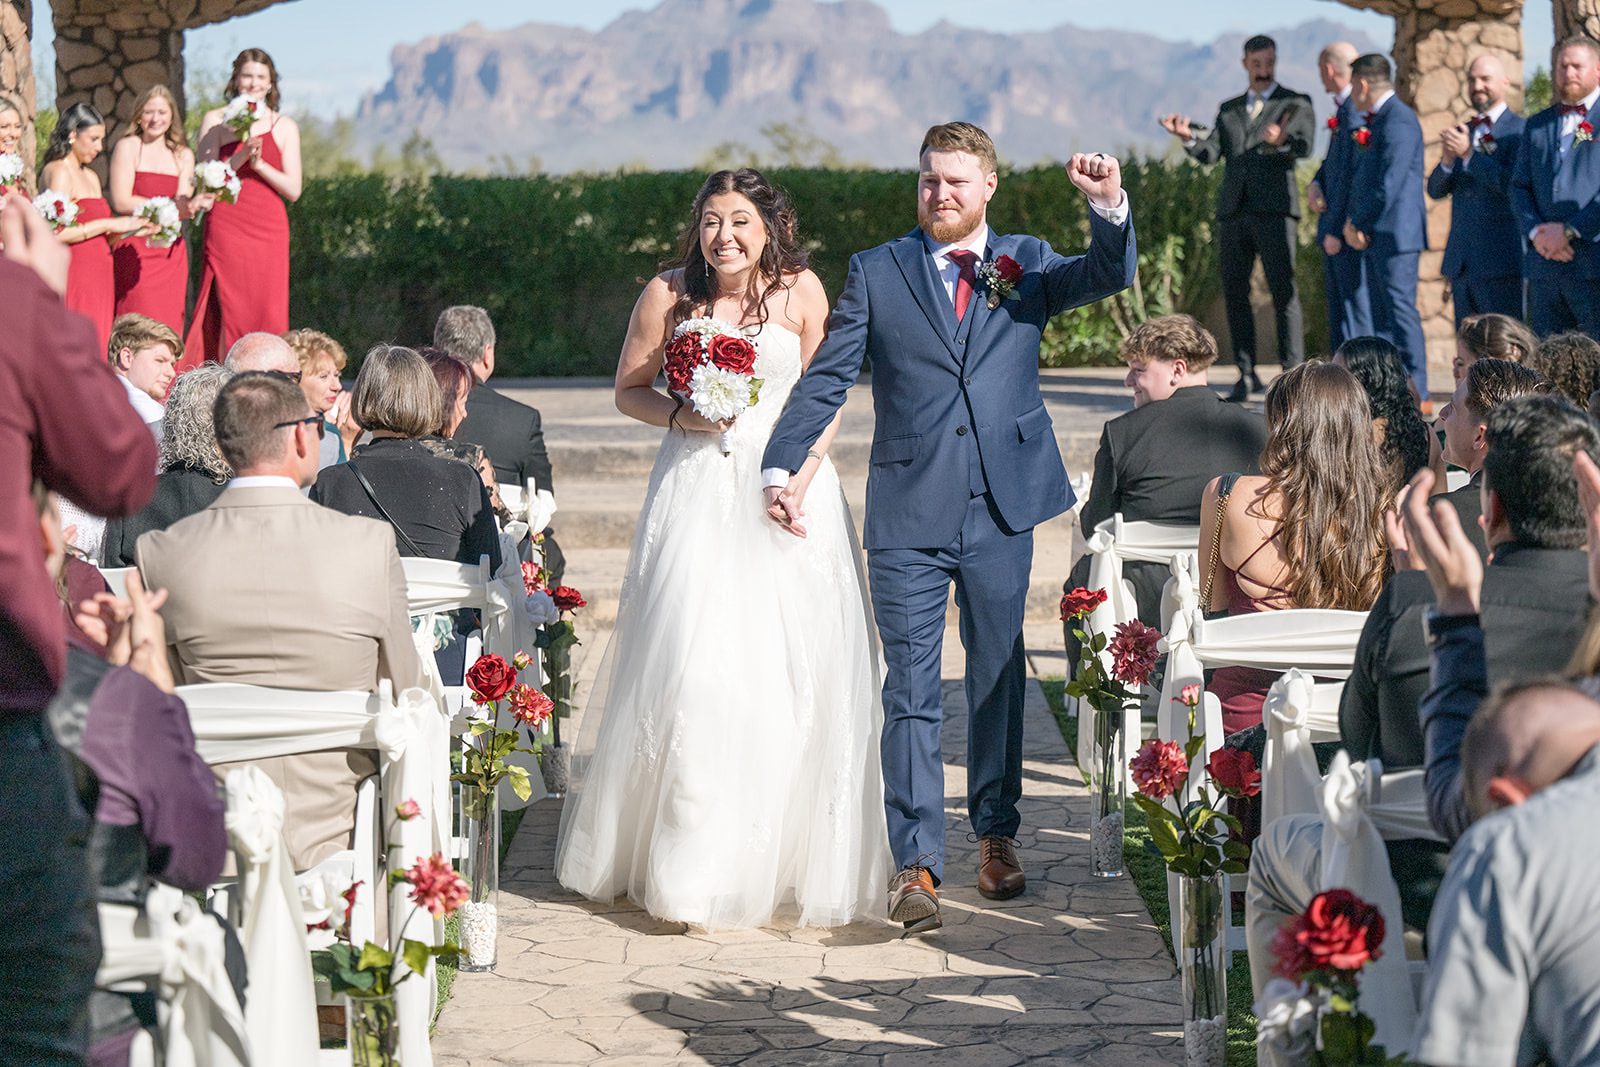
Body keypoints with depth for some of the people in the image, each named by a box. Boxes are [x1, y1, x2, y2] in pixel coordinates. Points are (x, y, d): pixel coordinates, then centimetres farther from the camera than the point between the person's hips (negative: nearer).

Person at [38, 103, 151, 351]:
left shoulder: (91, 177, 18)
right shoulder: (58, 171, -7)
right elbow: (58, 233, -18)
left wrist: (131, 228, 6)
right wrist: (110, 224, -13)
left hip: (98, 278, 9)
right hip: (74, 273, -9)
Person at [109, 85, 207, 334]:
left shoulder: (183, 155, 13)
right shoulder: (127, 147, 1)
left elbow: (183, 207, 5)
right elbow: (121, 202, -8)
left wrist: (194, 205, -19)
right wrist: (169, 206, -12)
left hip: (171, 251, 4)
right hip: (134, 249, -4)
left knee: (169, 327, 0)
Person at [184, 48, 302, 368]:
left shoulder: (285, 127, 11)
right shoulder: (215, 121, 9)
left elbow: (293, 190, 5)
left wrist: (259, 164, -8)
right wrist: (240, 157, -13)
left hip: (269, 230, 1)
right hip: (226, 228, -1)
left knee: (267, 314, -3)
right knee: (229, 312, -7)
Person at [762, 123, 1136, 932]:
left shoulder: (1027, 264, 8)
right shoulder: (876, 273, 5)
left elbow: (1111, 275, -7)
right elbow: (824, 380, 2)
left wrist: (1108, 206, -27)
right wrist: (781, 469, -10)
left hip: (1002, 509, 1)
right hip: (908, 515, -1)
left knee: (999, 679, 13)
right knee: (911, 691, -3)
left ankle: (997, 834, 28)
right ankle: (916, 864, -3)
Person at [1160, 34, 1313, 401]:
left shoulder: (1295, 103, 7)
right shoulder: (1229, 109, 20)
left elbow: (1304, 147, -11)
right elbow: (1211, 152, 8)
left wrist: (1281, 141, -34)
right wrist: (1189, 137, -13)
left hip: (1273, 209, -5)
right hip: (1233, 212, 5)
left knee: (1283, 290, -10)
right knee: (1234, 292, 3)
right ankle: (1246, 374, 9)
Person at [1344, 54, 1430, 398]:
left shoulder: (1398, 119, -13)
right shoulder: (1373, 121, 18)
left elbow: (1390, 184, -20)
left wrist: (1359, 224, -13)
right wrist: (1352, 223, 7)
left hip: (1395, 234, -10)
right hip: (1373, 237, 10)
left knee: (1401, 311, -9)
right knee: (1382, 317, 11)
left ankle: (1417, 394, -8)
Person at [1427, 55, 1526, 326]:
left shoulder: (1520, 130, -5)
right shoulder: (1461, 132, 17)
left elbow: (1513, 186, -17)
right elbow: (1435, 190, 12)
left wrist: (1469, 154, -20)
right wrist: (1447, 160, -8)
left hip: (1500, 261, -7)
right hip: (1461, 262, 7)